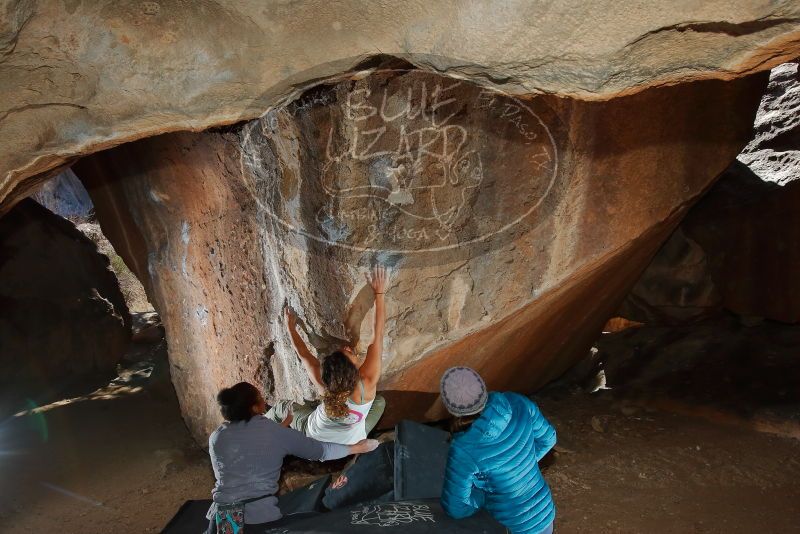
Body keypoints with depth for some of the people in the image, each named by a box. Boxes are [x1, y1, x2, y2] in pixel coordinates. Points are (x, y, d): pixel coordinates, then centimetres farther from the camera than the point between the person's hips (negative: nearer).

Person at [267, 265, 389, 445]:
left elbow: (303, 355, -18)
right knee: (380, 401, 21)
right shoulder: (367, 385, -40)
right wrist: (379, 293, -34)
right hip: (349, 445, 0)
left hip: (313, 440, 0)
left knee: (282, 407, 24)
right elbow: (378, 335, -37)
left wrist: (290, 327, -3)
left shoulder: (324, 385, -37)